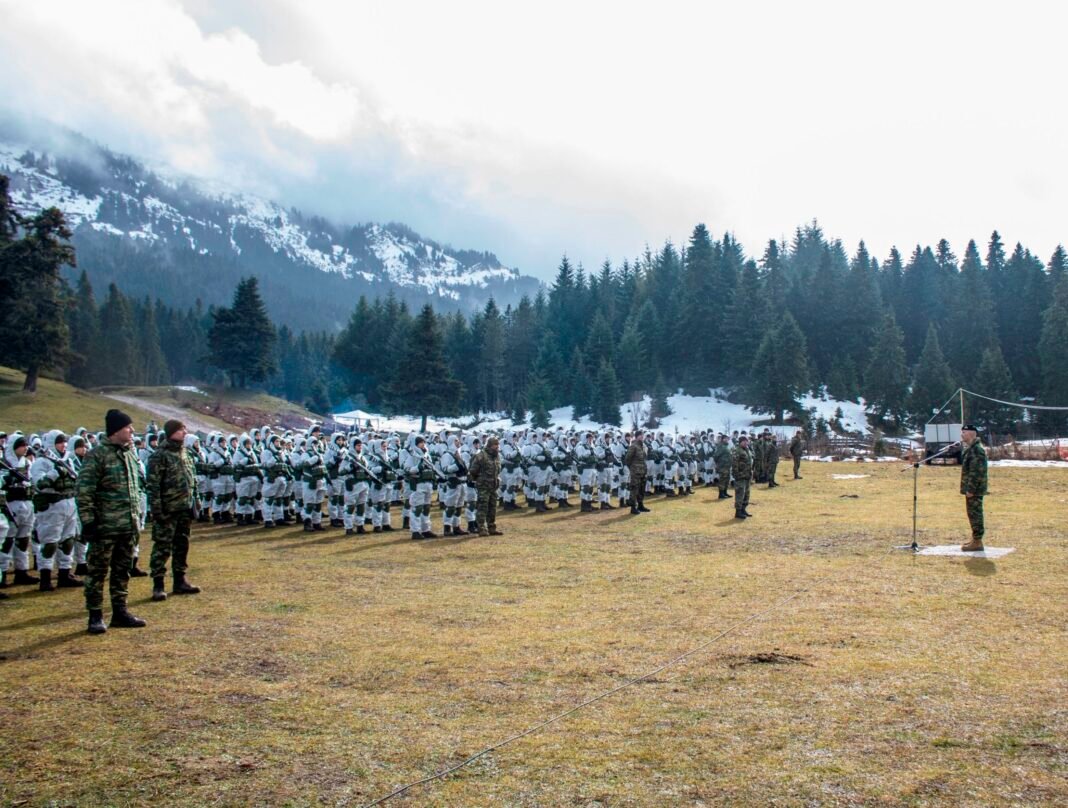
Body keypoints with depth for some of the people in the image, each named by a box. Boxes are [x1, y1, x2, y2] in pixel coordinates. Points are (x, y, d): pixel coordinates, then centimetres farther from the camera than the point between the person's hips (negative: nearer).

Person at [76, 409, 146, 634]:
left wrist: (138, 515, 18)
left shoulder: (130, 453, 12)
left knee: (122, 571, 14)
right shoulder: (97, 455, -11)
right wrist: (88, 521, -16)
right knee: (98, 571, 2)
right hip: (105, 526, -7)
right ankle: (95, 616, 11)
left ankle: (120, 612, 23)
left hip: (128, 525, 7)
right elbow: (84, 491, -13)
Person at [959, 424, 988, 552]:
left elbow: (976, 472, -23)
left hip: (974, 490, -11)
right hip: (971, 488, 11)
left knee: (975, 514, -6)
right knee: (973, 514, 15)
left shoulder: (976, 450, -18)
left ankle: (977, 542, -3)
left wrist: (970, 489, -23)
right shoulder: (970, 448, 16)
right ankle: (976, 540, 23)